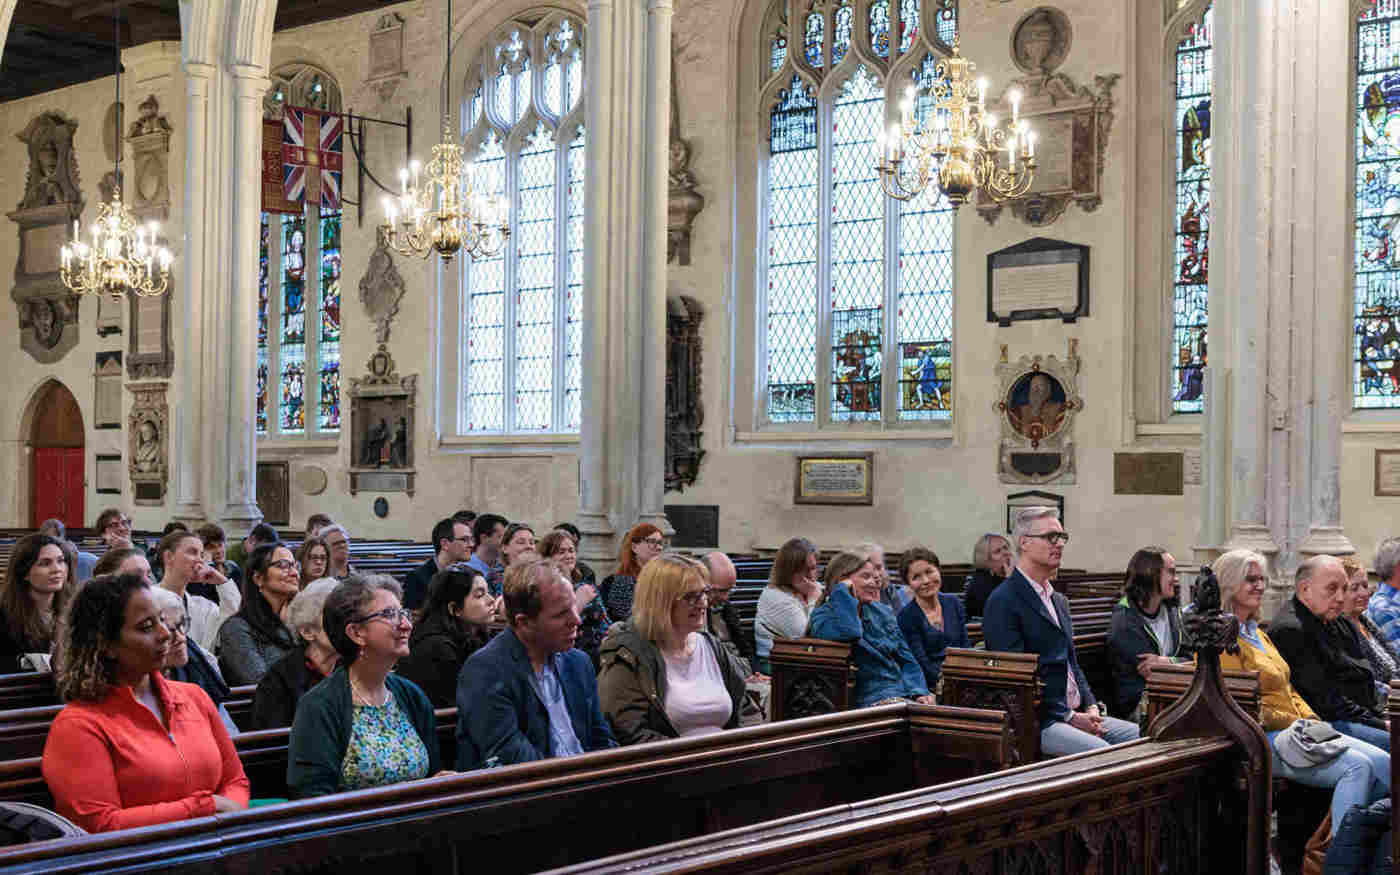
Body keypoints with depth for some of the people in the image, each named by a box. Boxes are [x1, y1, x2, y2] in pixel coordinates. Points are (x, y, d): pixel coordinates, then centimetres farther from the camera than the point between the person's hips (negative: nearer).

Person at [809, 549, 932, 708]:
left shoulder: (881, 611, 19)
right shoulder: (823, 615, -1)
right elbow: (849, 632, -25)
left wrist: (919, 692, 0)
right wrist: (841, 590, -10)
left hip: (905, 694, 7)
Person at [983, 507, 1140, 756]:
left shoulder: (1059, 601, 22)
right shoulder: (1003, 602, -9)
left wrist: (1090, 706, 5)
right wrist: (1069, 717, -15)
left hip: (1076, 714, 9)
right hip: (1039, 722, -9)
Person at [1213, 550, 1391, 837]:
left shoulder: (1258, 634, 24)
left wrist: (1311, 720, 6)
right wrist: (1294, 723, -13)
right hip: (1264, 741, -10)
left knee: (1383, 762, -7)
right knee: (1358, 767, -24)